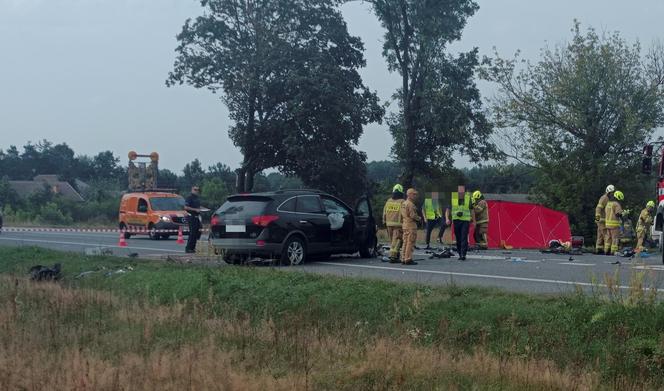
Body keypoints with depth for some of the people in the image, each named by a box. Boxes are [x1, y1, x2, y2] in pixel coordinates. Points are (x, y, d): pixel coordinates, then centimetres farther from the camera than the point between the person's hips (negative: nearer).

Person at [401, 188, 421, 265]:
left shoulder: (404, 204, 16)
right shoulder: (410, 204, -14)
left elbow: (402, 215, 18)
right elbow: (413, 215, -19)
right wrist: (419, 218, -4)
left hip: (405, 225, 10)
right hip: (411, 225, -10)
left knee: (405, 242, 12)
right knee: (410, 243, -7)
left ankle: (403, 259, 14)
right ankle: (408, 259, -8)